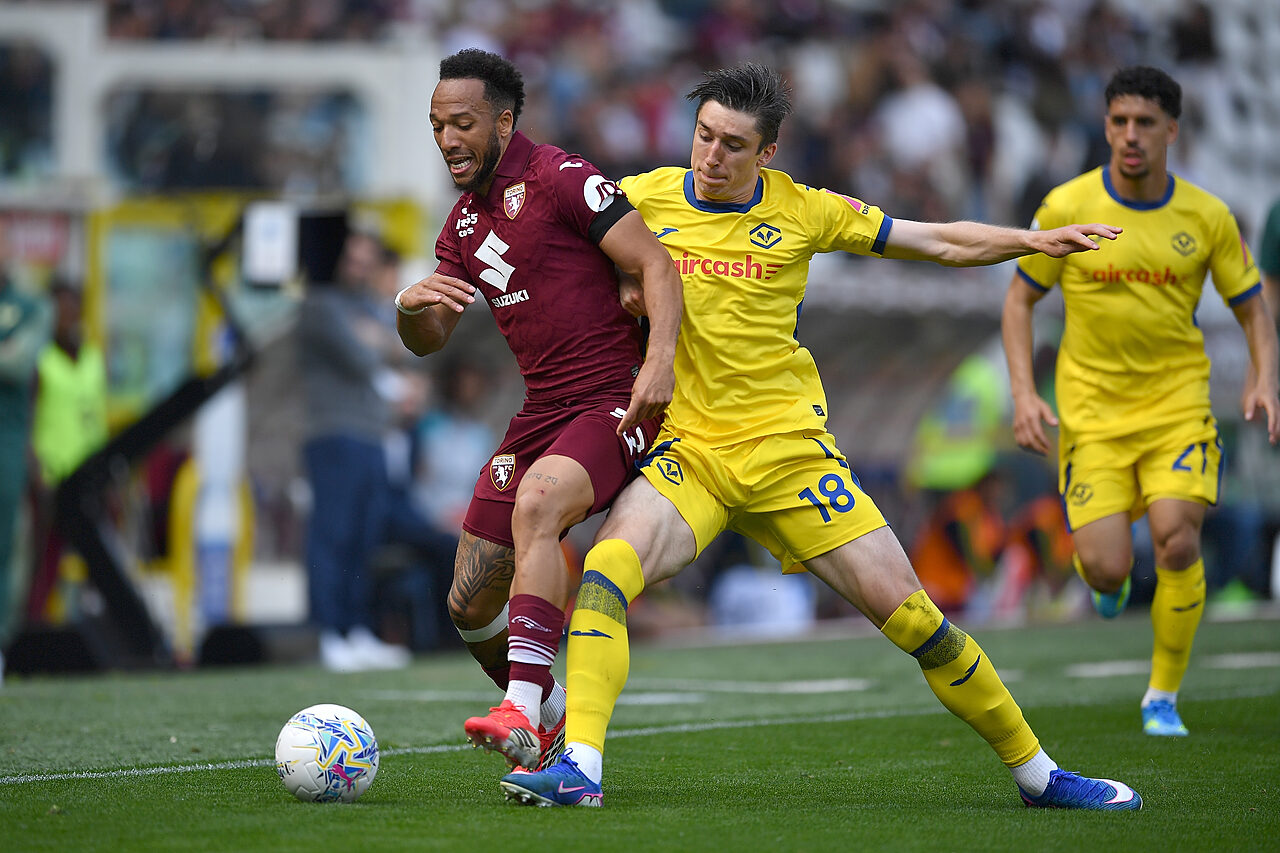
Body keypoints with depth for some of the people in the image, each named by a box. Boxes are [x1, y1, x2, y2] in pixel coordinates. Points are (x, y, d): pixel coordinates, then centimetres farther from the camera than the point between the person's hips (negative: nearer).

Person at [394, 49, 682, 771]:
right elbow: (429, 339, 15)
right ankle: (554, 720, 29)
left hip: (615, 401, -8)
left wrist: (660, 358, -28)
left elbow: (656, 264, -13)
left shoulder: (560, 180, -8)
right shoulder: (464, 224, 15)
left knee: (537, 502, -37)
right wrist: (411, 306, -8)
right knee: (470, 603, 4)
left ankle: (521, 711, -44)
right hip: (541, 413, 8)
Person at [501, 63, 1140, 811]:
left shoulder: (803, 211, 1)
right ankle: (579, 767, -30)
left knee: (909, 613, -3)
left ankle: (1036, 771, 11)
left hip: (788, 448, 0)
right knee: (606, 570, -28)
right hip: (686, 450, 0)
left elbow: (941, 243, 8)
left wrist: (1037, 240, -3)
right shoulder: (644, 199, 1)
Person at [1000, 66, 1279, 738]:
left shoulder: (1206, 216, -2)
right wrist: (1023, 392, -7)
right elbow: (1020, 298, 4)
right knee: (1106, 569, -12)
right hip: (1092, 411, 0)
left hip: (1178, 404, 0)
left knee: (1176, 541, -20)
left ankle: (1163, 697, 0)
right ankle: (1107, 572, 31)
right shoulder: (1067, 208, -6)